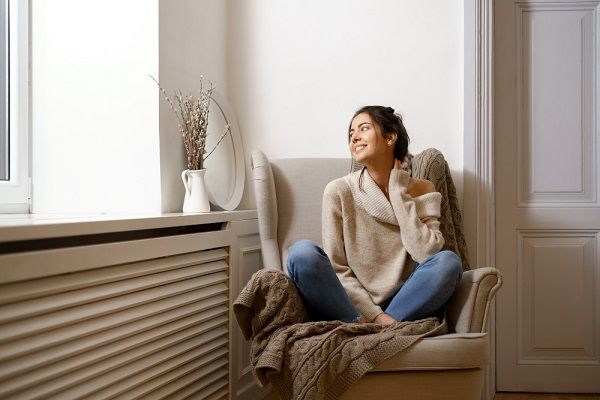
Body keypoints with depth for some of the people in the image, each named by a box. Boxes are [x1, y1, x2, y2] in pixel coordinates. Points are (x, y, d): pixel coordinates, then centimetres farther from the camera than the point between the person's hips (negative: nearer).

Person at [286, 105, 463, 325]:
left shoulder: (421, 191, 4)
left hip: (403, 303, 1)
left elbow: (427, 253, -12)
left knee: (448, 261, -26)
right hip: (351, 306, -1)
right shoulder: (339, 191, -1)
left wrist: (398, 191, -7)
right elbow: (335, 268, -5)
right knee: (302, 252, -25)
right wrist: (373, 314, -16)